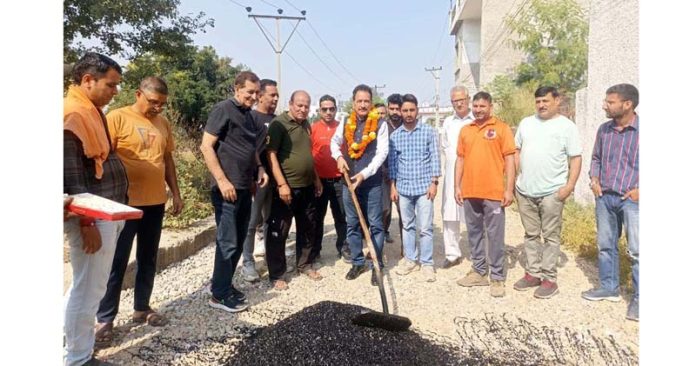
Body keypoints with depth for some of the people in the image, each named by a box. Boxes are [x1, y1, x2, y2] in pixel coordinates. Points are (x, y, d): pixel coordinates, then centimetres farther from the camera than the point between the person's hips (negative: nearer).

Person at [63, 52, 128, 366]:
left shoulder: (90, 111, 14)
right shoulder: (73, 115, -16)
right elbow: (72, 176, -20)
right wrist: (87, 223, -19)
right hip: (94, 216, -10)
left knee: (87, 286, 21)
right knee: (89, 289, 3)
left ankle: (74, 338, 37)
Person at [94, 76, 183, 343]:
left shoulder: (163, 122, 9)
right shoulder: (117, 118, -8)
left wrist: (175, 193, 12)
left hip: (156, 202, 6)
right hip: (125, 202, -5)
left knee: (148, 259, 14)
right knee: (117, 262, 2)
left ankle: (142, 307, 28)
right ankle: (105, 318, 14)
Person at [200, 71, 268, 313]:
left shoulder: (248, 115, 15)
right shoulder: (223, 109, -9)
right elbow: (206, 146, -14)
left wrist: (259, 167, 9)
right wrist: (222, 180, -19)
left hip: (245, 187, 9)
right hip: (227, 188, -8)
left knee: (239, 240, 14)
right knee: (227, 242, -3)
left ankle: (225, 285, 27)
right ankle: (219, 294, 10)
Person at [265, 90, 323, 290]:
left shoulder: (306, 125, 12)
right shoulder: (279, 123, -11)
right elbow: (271, 155, -17)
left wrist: (316, 178, 19)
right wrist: (282, 184, -22)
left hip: (307, 187, 8)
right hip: (286, 188, -7)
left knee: (307, 229, 16)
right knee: (278, 233, 2)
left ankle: (305, 264, 33)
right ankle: (276, 274, 13)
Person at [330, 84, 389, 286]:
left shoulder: (380, 124, -5)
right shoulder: (346, 123, 7)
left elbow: (382, 153, -11)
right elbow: (334, 142, 22)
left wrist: (364, 174, -19)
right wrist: (339, 157, 1)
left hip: (372, 182, -4)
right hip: (349, 181, 4)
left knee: (375, 224, 2)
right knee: (352, 224, 11)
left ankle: (377, 265, 12)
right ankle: (358, 262, 24)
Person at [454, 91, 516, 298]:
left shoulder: (501, 128, -1)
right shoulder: (465, 130, 12)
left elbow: (509, 160, -3)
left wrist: (509, 189, -9)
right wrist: (457, 186, 8)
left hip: (494, 193, -4)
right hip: (469, 192, 5)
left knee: (495, 236, 1)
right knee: (474, 233, 12)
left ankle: (497, 277, 10)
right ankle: (479, 272, 24)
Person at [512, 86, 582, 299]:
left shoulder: (566, 126, -2)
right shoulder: (526, 123, 11)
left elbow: (576, 158, -4)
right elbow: (516, 151, 16)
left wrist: (569, 186, -13)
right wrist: (514, 179, 9)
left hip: (552, 192, -4)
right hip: (525, 191, 5)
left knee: (551, 236, 2)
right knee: (531, 235, 13)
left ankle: (549, 279, 11)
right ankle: (532, 273, 24)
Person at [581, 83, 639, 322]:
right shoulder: (604, 129, 6)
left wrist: (641, 190, -13)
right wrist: (594, 179, 2)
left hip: (632, 199, -5)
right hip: (604, 197, 5)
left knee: (636, 250, -2)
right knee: (605, 245, 13)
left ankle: (639, 297, 11)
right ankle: (609, 287, 28)